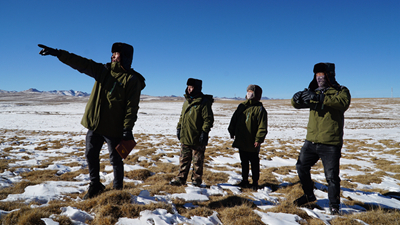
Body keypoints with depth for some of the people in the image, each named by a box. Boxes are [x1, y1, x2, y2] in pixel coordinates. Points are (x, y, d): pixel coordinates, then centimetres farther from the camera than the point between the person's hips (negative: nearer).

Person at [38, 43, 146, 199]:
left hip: (114, 128, -6)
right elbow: (81, 63, 5)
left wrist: (127, 129, -19)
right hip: (94, 124, 7)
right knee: (91, 155, 14)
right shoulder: (103, 70, 10)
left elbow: (132, 107, -14)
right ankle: (95, 186, 32)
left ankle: (118, 189, 26)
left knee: (115, 160, 6)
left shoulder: (131, 79, -10)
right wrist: (58, 53, -4)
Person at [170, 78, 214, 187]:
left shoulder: (203, 102, -10)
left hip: (197, 138, -7)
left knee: (197, 160, 6)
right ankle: (181, 178, 22)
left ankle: (196, 180, 18)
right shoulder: (187, 101, 14)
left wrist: (205, 132, -18)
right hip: (185, 137, 7)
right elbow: (182, 116, 22)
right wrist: (179, 128, 15)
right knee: (184, 159, 13)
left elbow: (208, 119, -13)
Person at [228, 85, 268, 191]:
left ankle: (255, 182, 20)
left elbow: (262, 127, -13)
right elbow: (234, 119, 14)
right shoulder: (242, 106, 9)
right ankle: (245, 180, 29)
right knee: (244, 162, 16)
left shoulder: (260, 109, -8)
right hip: (240, 141, 5)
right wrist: (232, 131, 9)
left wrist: (259, 139, -19)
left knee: (254, 163, 7)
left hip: (252, 143, -5)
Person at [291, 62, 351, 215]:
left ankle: (334, 205, 21)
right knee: (301, 167, 14)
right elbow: (296, 104, 7)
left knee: (332, 176, 0)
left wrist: (320, 98, -37)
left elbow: (343, 102, -25)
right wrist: (297, 98, -17)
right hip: (311, 141, 6)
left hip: (330, 143, -6)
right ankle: (309, 196, 34)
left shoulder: (341, 91, -3)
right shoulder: (314, 92, 13)